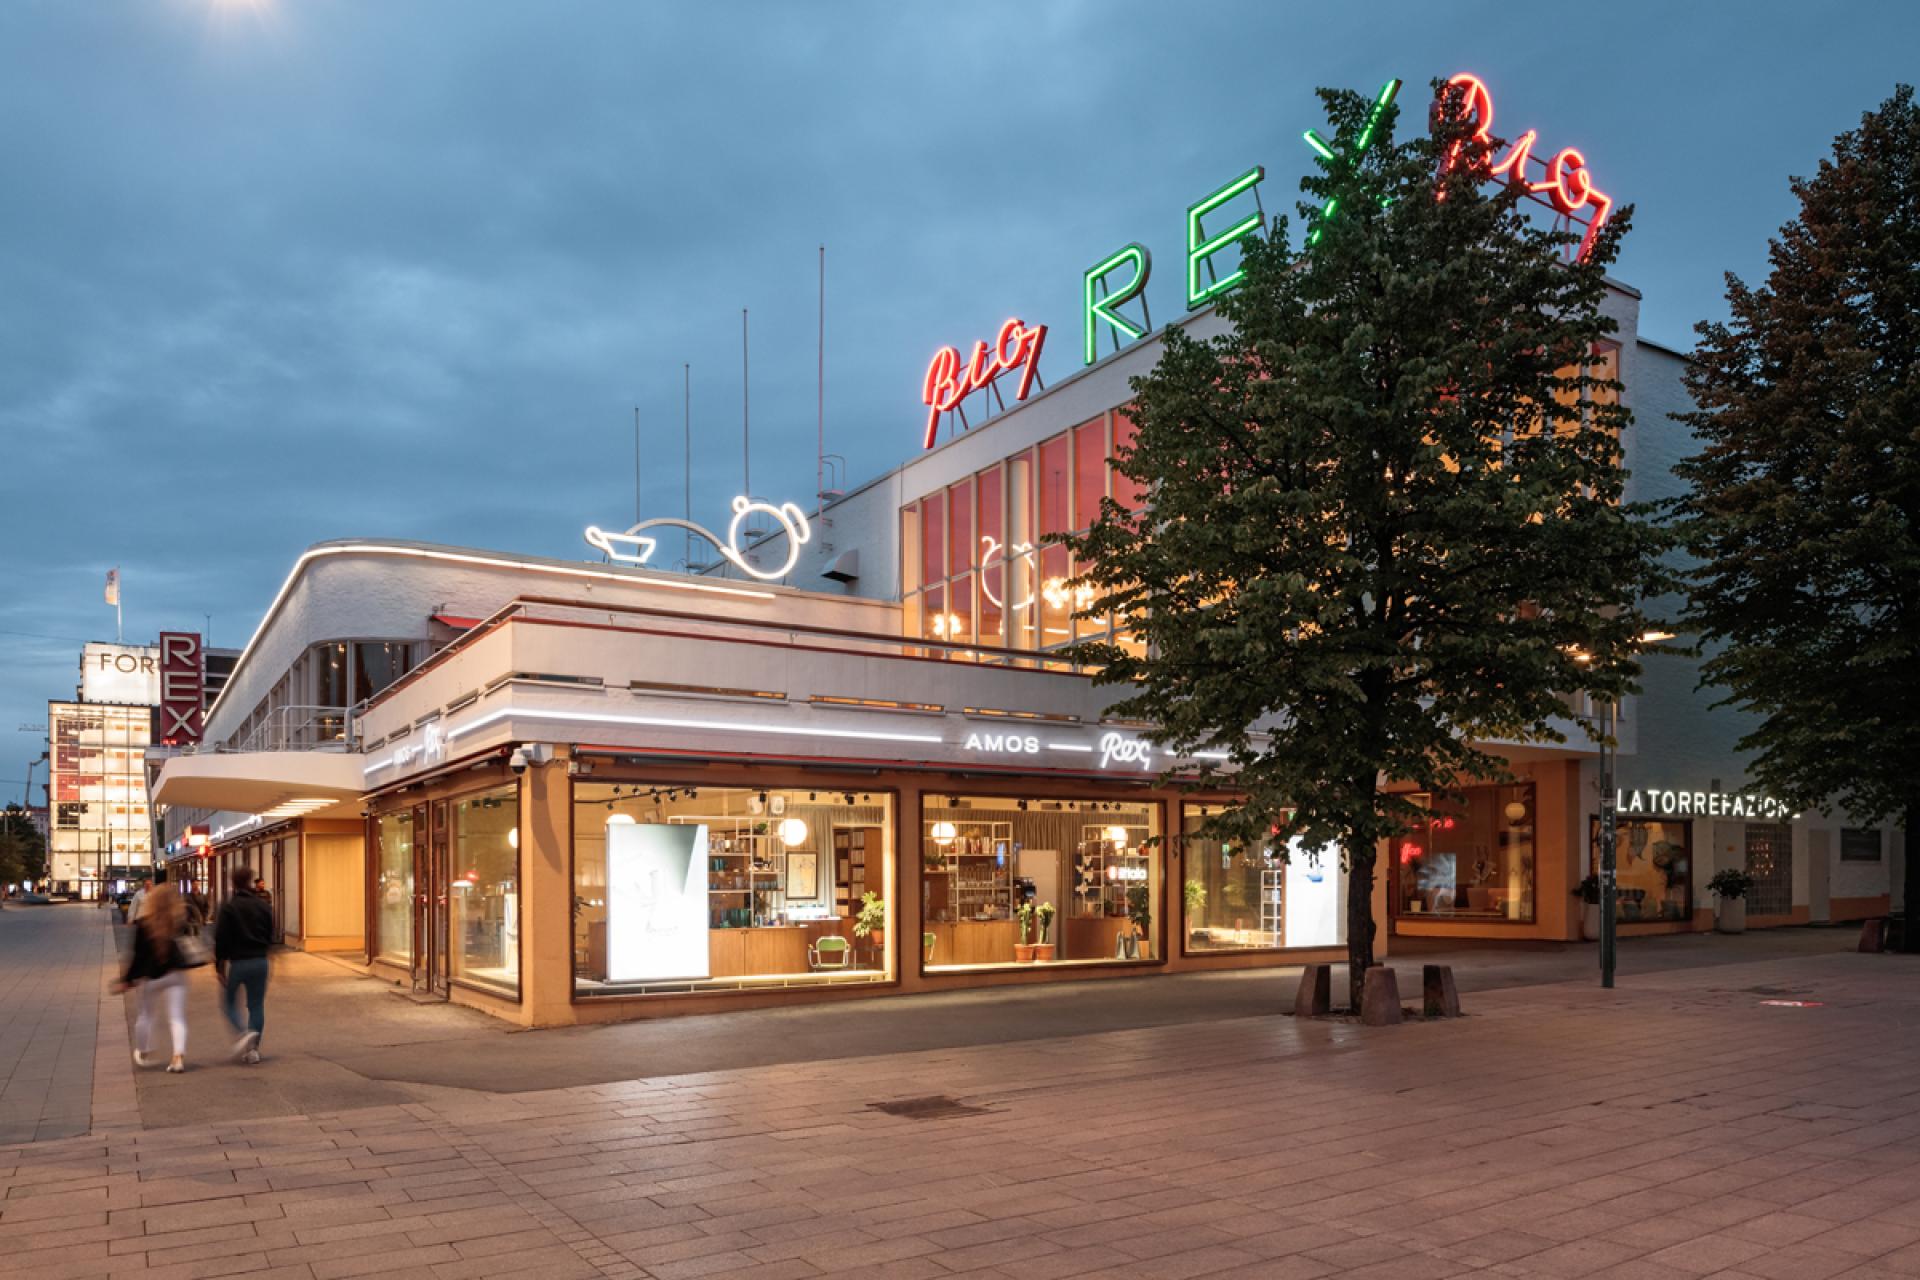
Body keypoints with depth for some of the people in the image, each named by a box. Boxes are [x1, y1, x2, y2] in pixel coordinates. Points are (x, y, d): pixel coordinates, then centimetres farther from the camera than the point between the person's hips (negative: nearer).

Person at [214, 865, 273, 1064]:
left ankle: (245, 1032, -14)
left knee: (228, 1003, 11)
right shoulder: (263, 906, 4)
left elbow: (221, 938, -10)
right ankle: (253, 1049, 8)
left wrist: (219, 963, -5)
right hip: (259, 961, 3)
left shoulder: (228, 906, -8)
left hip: (236, 962, -3)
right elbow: (270, 935, 8)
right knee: (256, 1005, 10)